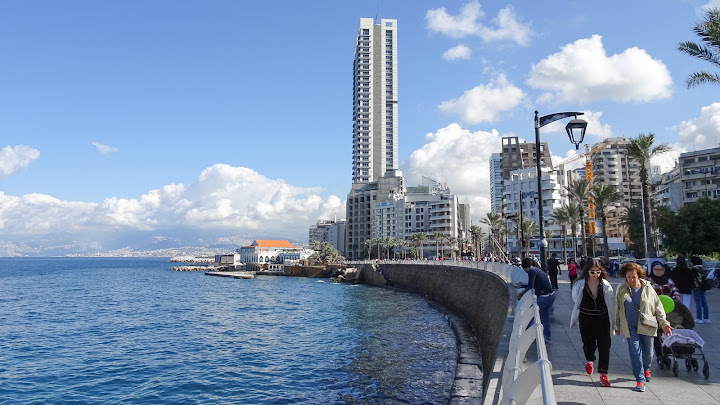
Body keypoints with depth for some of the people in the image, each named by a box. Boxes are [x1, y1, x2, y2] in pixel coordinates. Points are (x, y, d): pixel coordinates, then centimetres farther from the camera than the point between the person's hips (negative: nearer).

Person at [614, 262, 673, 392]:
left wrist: (664, 323, 0)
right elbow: (617, 308, 10)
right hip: (630, 327, 0)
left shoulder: (647, 288, -1)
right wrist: (617, 325, 14)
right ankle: (640, 379, 4)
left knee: (648, 353, 8)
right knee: (635, 353, -6)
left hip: (647, 326, 0)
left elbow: (657, 306, 6)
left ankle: (646, 369, 39)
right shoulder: (622, 289, 0)